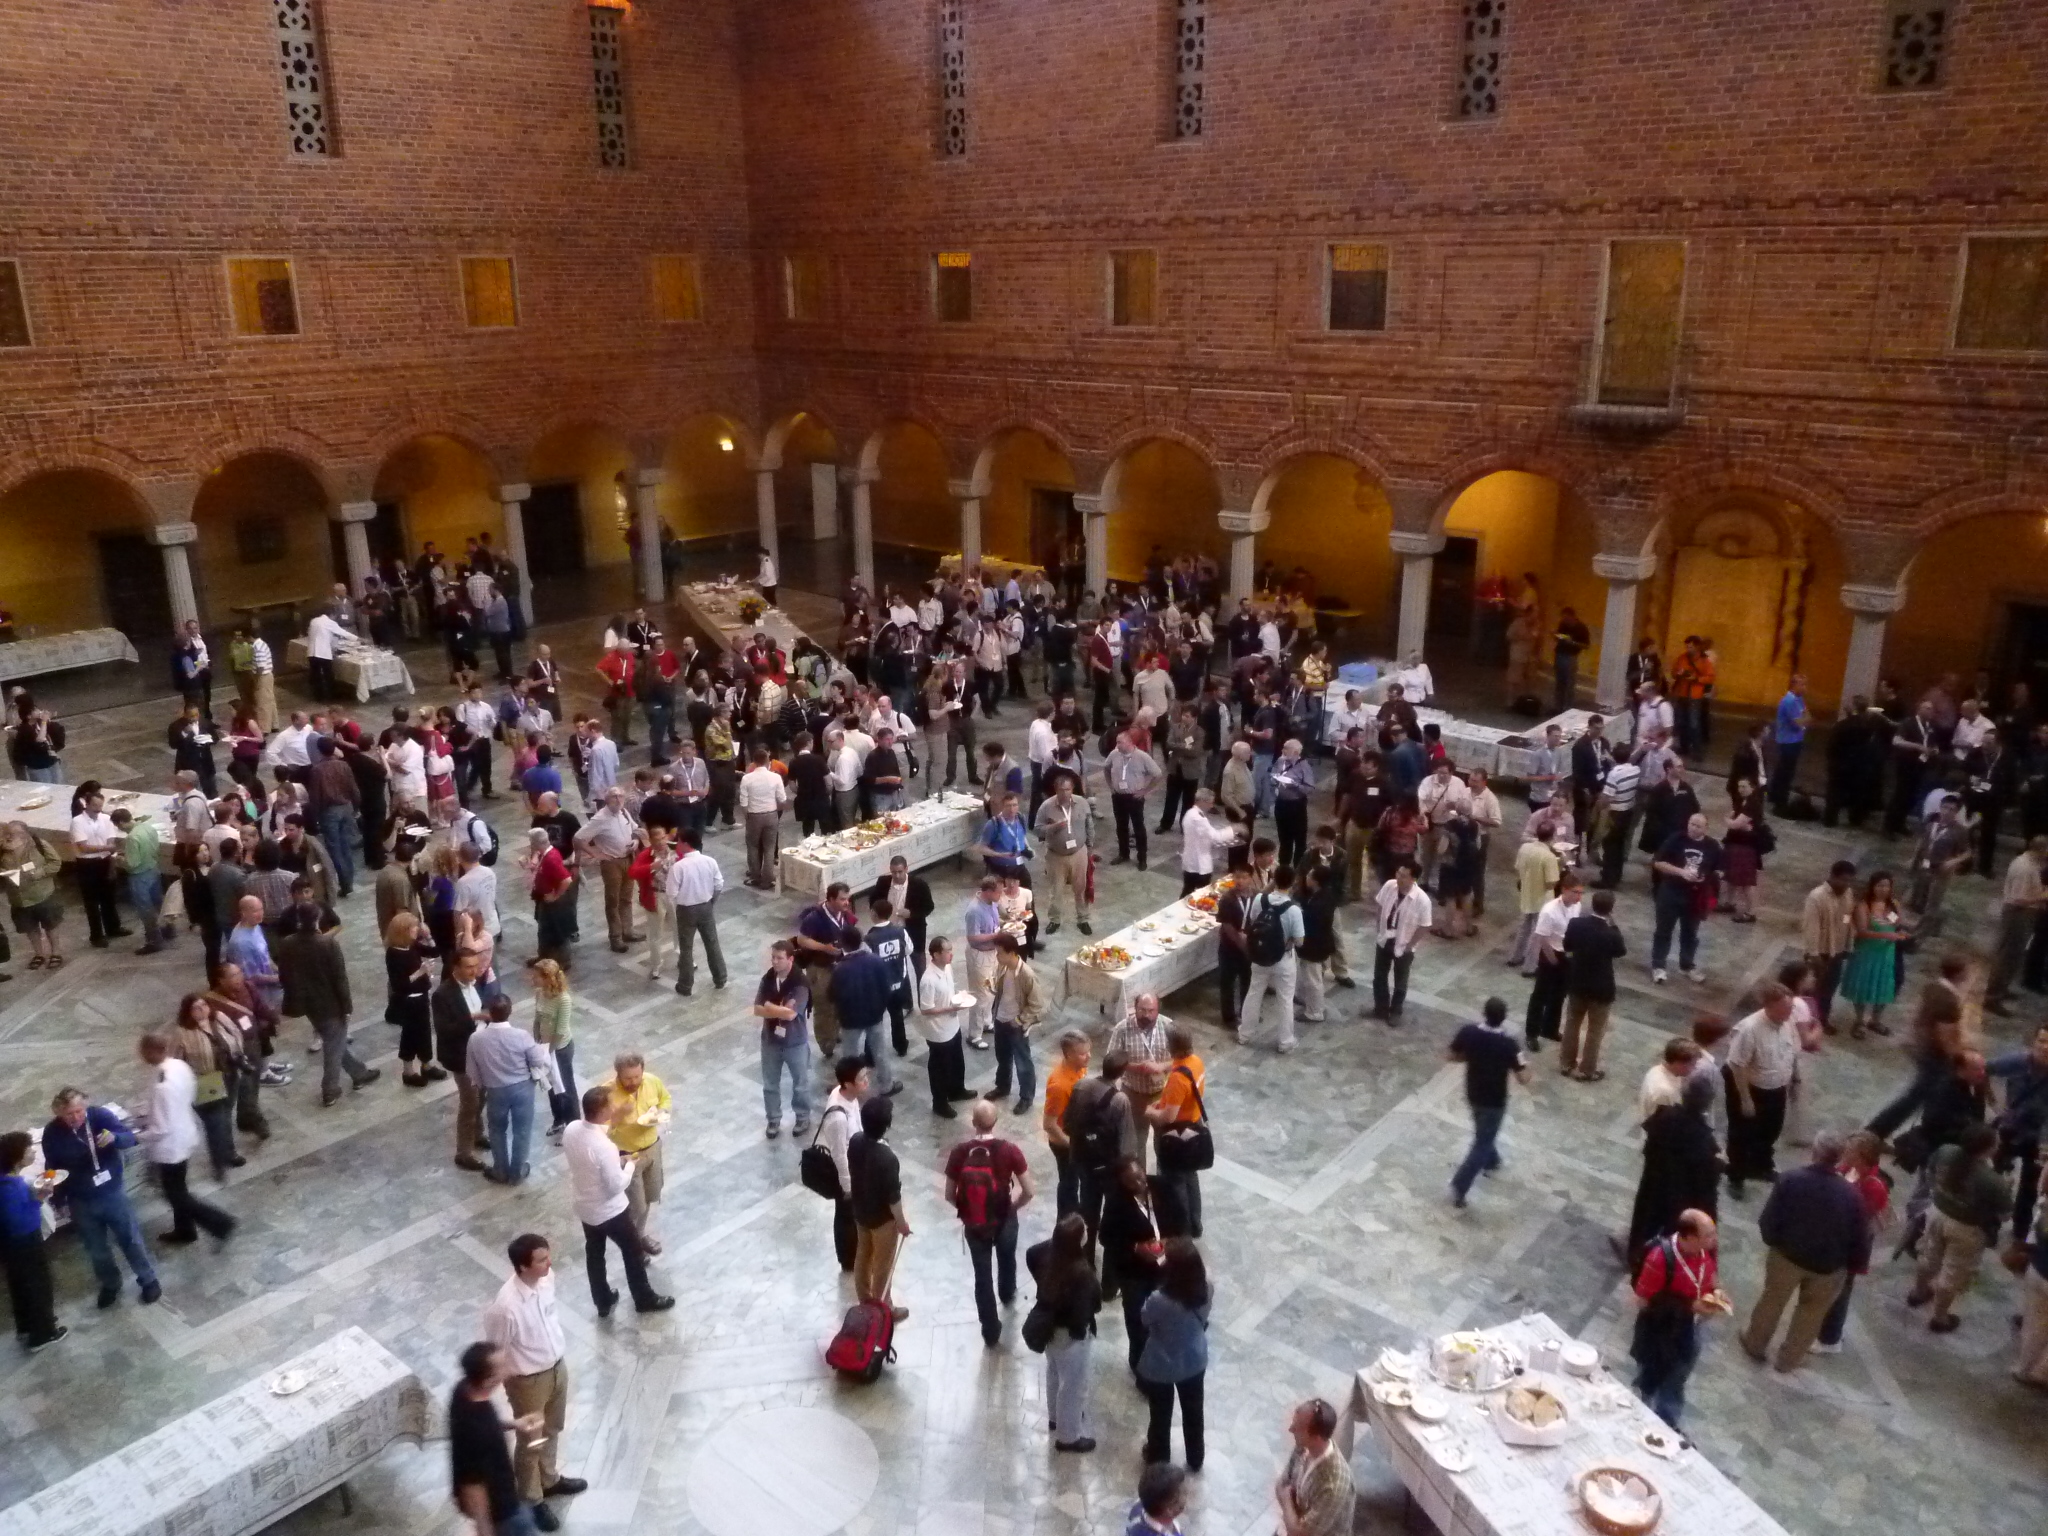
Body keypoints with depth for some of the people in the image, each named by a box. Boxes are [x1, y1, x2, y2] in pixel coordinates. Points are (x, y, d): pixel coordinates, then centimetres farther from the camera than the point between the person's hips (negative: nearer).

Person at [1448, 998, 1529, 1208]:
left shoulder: (1467, 1032, -16)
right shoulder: (1508, 1044, -26)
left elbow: (1451, 1056, -2)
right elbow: (1523, 1079, -22)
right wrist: (1525, 1065, -1)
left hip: (1473, 1095, 4)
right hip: (1494, 1101, -4)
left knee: (1483, 1134, 32)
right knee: (1482, 1143, 7)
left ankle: (1490, 1160, 55)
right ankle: (1459, 1187, 4)